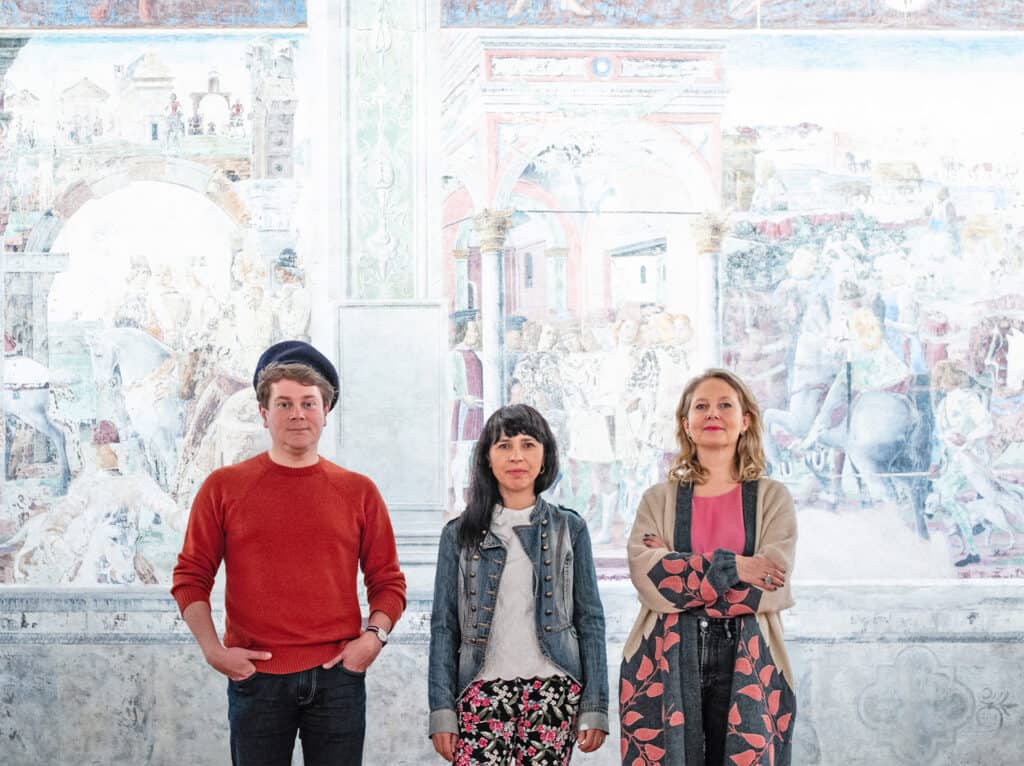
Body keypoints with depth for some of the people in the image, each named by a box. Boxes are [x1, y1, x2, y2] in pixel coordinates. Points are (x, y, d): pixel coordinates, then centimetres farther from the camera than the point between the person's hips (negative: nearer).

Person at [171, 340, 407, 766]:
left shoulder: (358, 491, 7)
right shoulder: (224, 487, 4)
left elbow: (388, 581, 9)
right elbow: (190, 577, 5)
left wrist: (373, 636, -7)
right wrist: (213, 649, -6)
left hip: (337, 677, 1)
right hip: (255, 677, -1)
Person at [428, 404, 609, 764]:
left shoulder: (570, 529, 8)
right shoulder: (460, 533, 7)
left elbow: (590, 619, 7)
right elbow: (444, 625, 6)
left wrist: (594, 707, 1)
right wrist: (441, 710, -1)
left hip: (554, 693, 0)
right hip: (483, 693, 0)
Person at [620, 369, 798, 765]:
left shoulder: (773, 498, 7)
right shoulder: (659, 499, 9)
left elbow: (770, 591, -7)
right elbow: (648, 582, -7)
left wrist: (679, 572, -6)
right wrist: (731, 567, -13)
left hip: (748, 668, 0)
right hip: (666, 666, 0)